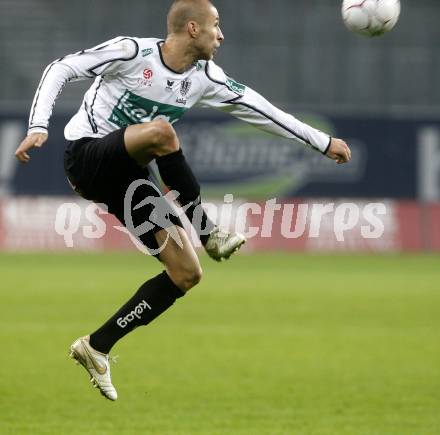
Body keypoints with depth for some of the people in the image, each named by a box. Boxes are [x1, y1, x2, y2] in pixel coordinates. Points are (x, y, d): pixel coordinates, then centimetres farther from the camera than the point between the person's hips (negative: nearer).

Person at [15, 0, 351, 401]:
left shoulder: (204, 78, 4)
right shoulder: (133, 52, -15)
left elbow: (258, 109, 11)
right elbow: (61, 69, -13)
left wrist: (323, 142, 14)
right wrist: (38, 127, -26)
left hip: (128, 177, 7)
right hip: (87, 156, -7)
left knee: (187, 274, -4)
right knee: (160, 131, -37)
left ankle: (96, 348, 3)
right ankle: (209, 234, -22)